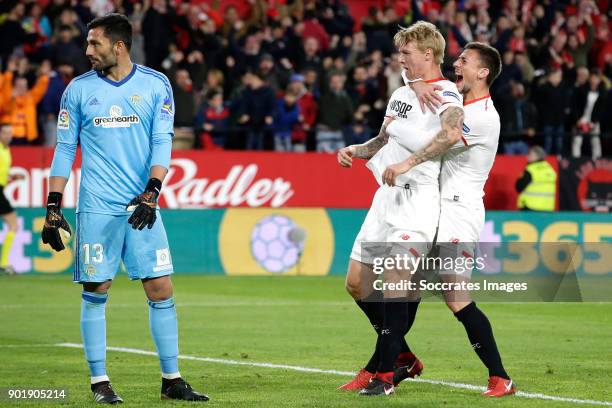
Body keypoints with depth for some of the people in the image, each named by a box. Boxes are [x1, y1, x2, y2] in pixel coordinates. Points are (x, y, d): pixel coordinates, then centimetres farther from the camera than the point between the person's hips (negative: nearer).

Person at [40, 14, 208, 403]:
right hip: (96, 208, 0)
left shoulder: (155, 85, 3)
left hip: (141, 207, 0)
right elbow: (65, 149, 8)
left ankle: (172, 380, 6)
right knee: (95, 293, -1)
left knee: (161, 290, -2)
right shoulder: (79, 89, 6)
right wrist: (53, 209, 3)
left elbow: (162, 141, -1)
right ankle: (100, 382, 7)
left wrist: (151, 194, -15)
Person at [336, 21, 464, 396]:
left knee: (395, 281, -18)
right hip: (386, 195, 9)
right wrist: (355, 150, 12)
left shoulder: (444, 93, -8)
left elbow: (451, 134, -29)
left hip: (418, 195, -9)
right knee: (357, 284, 7)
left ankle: (384, 373, -11)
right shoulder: (401, 94, 20)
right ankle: (402, 355, 20)